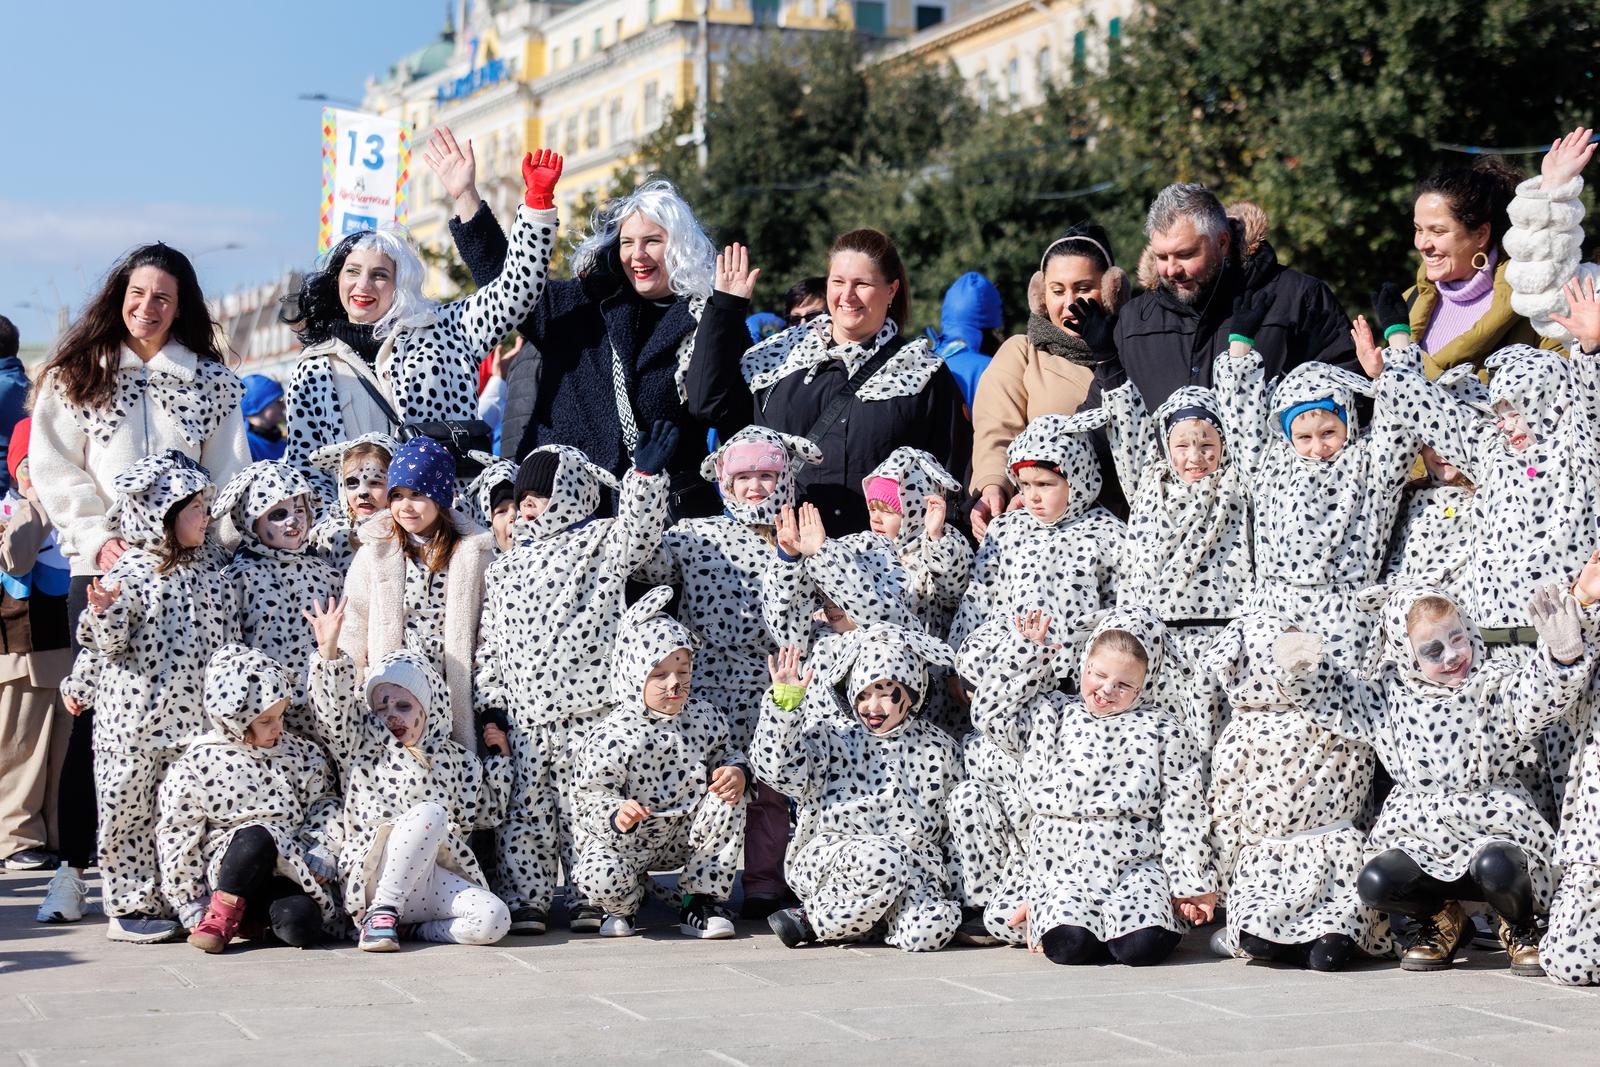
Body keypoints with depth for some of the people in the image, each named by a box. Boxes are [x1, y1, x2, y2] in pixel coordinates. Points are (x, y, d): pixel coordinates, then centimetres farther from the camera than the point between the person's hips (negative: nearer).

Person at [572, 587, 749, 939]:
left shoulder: (705, 717, -4)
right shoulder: (610, 736, -19)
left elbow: (727, 754, 11)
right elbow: (591, 795, -16)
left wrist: (737, 771, -15)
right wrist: (617, 815, -38)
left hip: (686, 836, 5)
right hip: (627, 840, -4)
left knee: (730, 796, -20)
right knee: (599, 877, -35)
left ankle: (702, 900, -5)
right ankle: (627, 903, 10)